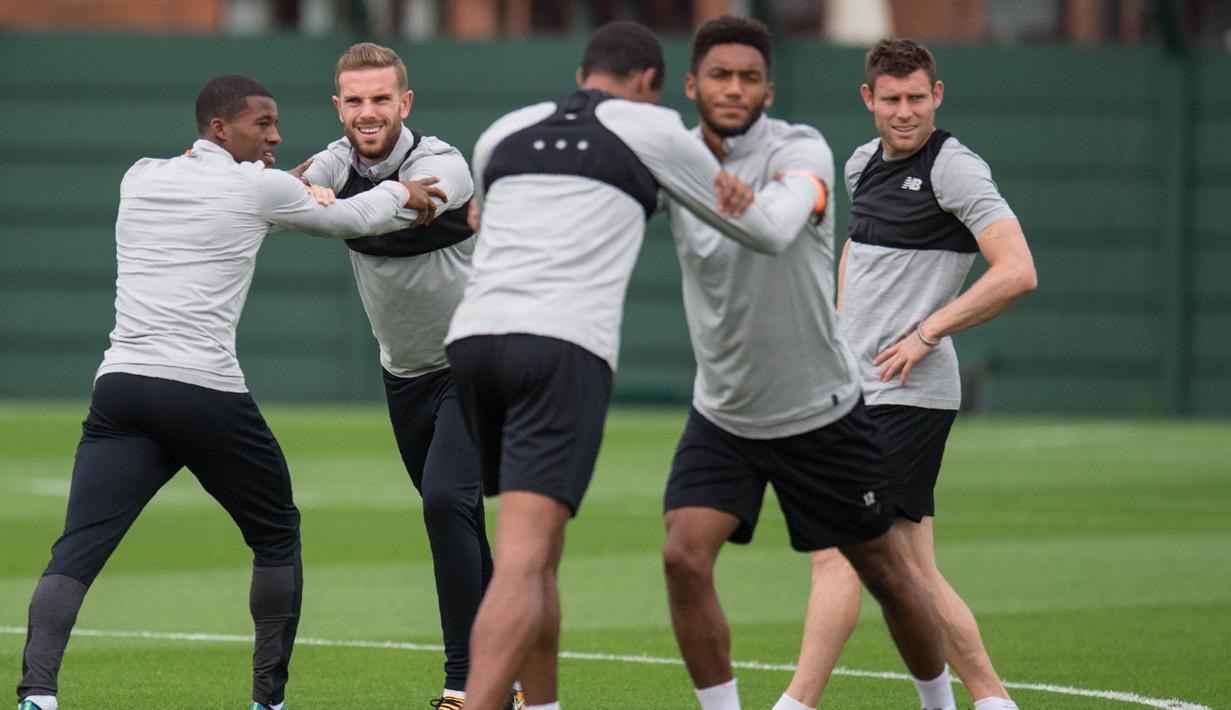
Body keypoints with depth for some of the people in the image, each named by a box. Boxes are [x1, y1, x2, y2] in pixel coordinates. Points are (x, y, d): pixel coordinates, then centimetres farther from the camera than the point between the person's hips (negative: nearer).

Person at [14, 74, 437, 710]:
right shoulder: (260, 188, 4)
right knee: (276, 535, 18)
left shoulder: (139, 180, 16)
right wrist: (402, 193, 39)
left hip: (119, 386, 4)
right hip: (206, 394, -4)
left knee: (75, 553, -6)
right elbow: (349, 220, 20)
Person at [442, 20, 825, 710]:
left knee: (540, 549, 23)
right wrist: (803, 184, 49)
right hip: (565, 348, -5)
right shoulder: (652, 130, 14)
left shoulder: (502, 135, 25)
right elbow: (766, 232, 25)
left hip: (474, 336, 5)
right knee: (523, 562, -14)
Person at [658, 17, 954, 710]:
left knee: (883, 570, 10)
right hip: (723, 414, 3)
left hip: (822, 412, -3)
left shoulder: (799, 148, -18)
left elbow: (781, 219, -38)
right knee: (684, 557, -17)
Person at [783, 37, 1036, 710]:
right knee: (911, 571, 6)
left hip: (909, 396, -8)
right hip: (857, 391, 8)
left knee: (836, 550, -12)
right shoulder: (863, 164, 14)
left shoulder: (955, 169, -10)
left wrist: (924, 334, -15)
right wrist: (839, 327, 19)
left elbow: (1017, 272, -19)